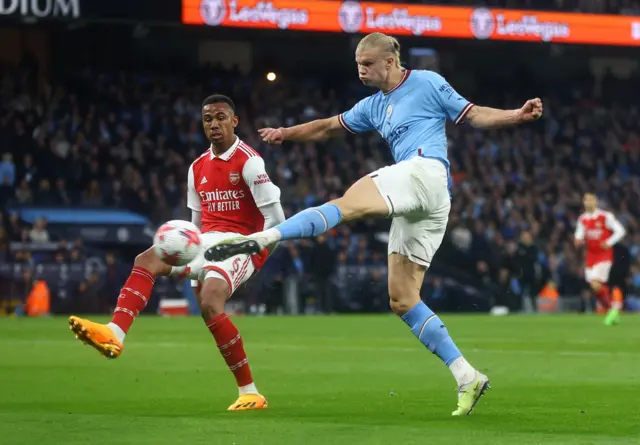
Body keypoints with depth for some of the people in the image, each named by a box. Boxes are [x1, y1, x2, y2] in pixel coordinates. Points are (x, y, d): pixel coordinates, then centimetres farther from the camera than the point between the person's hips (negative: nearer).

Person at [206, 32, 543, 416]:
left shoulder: (427, 83, 7)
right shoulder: (374, 107, 28)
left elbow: (474, 115, 8)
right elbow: (330, 127, 36)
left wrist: (518, 115, -5)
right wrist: (287, 133, 27)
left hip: (426, 170, -9)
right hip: (416, 208, 9)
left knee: (347, 204, -28)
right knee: (402, 299, 2)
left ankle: (261, 238, -47)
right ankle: (467, 378, -3)